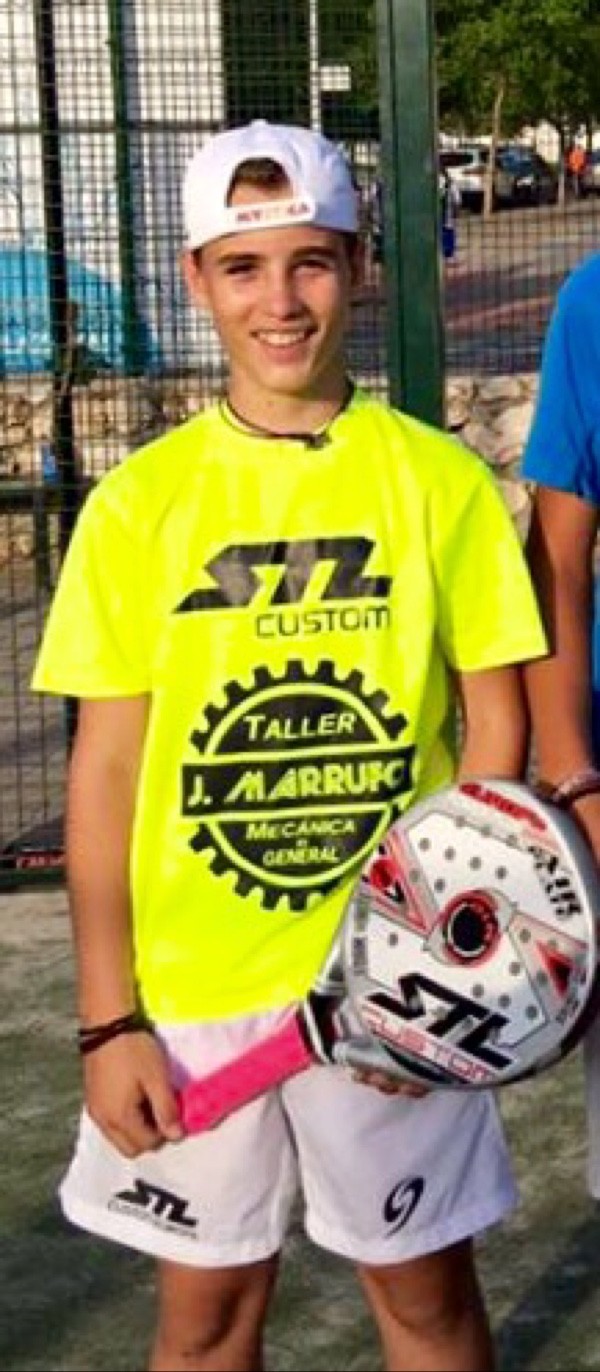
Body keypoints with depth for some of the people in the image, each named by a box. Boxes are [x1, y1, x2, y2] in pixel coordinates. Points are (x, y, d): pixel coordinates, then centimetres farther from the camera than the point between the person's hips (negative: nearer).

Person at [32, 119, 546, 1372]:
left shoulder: (440, 479, -4)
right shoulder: (141, 500, -3)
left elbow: (495, 724, 0)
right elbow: (106, 765, -2)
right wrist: (108, 1018, -5)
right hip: (191, 985, 1)